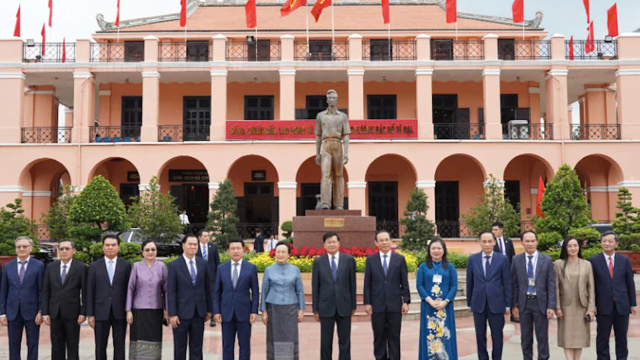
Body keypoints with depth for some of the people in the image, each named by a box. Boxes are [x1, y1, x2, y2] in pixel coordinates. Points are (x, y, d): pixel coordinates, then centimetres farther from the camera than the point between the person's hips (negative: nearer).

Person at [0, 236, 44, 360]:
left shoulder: (39, 265, -1)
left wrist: (41, 311, -7)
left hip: (31, 312, -2)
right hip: (13, 312, 3)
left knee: (33, 344, 5)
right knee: (13, 345, 8)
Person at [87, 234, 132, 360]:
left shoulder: (126, 265, 3)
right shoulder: (95, 266, 5)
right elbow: (90, 291, 3)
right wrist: (90, 314, -1)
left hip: (120, 312, -1)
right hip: (101, 312, 1)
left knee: (119, 346, 5)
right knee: (100, 347, 6)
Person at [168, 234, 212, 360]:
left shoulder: (203, 263, 5)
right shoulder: (174, 265, -6)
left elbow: (207, 287, 9)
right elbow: (171, 292, -8)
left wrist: (209, 309, 9)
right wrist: (172, 314, -11)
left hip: (199, 312, 3)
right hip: (182, 312, -3)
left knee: (197, 347, 9)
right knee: (180, 347, 8)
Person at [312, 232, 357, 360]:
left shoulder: (349, 260, 2)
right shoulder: (318, 262, 1)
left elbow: (352, 284, 5)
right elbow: (315, 287, 3)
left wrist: (353, 305, 5)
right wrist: (315, 309, 1)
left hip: (344, 307, 0)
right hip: (326, 307, 0)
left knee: (345, 341, 7)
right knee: (325, 342, 6)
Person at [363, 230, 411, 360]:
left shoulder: (400, 259, 3)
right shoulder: (370, 260, 3)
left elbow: (404, 282, 3)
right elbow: (367, 283, 3)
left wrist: (406, 301, -3)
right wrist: (367, 303, -3)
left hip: (395, 305, 0)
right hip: (377, 305, 0)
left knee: (394, 337, 5)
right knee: (379, 337, 8)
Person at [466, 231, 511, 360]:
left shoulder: (503, 259, -2)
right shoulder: (472, 259, 2)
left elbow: (507, 283, 0)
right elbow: (470, 283, 7)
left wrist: (507, 304, 0)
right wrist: (469, 303, 8)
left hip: (496, 304, -1)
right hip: (478, 304, 1)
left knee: (497, 336, 6)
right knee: (480, 336, 9)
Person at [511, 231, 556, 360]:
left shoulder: (547, 260, -2)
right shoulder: (516, 260, 1)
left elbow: (551, 285, -2)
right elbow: (514, 284, 3)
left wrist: (551, 306, -8)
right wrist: (514, 305, -1)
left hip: (541, 303, -1)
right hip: (523, 303, 1)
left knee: (542, 337, 6)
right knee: (525, 337, 10)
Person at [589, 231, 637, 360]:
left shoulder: (624, 260, 6)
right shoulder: (594, 261, 0)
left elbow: (630, 283, 8)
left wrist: (633, 303, 5)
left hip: (622, 306, 2)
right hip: (603, 306, -2)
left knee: (621, 337, 10)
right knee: (602, 338, 4)